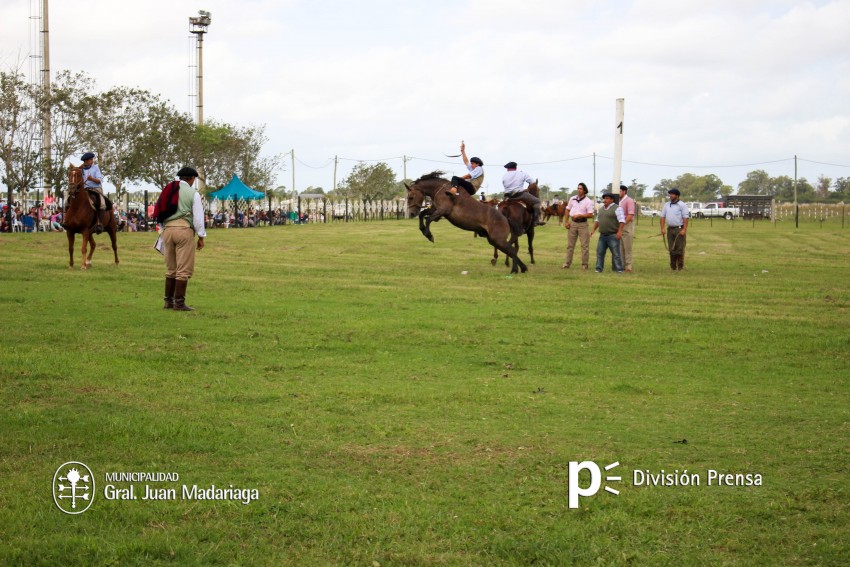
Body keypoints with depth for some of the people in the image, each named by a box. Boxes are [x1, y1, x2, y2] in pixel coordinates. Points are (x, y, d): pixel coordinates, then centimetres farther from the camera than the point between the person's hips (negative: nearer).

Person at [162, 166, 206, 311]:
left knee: (171, 269, 15)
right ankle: (179, 303, -5)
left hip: (168, 229, 5)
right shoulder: (193, 193, -1)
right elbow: (198, 216, -4)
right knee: (184, 269, -2)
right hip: (184, 229, -5)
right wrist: (201, 236, 1)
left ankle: (168, 301, 15)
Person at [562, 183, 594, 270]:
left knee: (585, 245, 0)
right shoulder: (572, 199, 6)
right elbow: (567, 210, 12)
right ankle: (567, 263, 15)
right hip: (572, 223, 3)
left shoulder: (588, 201, -6)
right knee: (570, 245, 9)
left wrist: (579, 215, -20)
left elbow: (590, 215, -11)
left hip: (582, 224, -3)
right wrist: (566, 222, 3)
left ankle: (584, 265, 6)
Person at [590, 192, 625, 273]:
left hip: (613, 235, -7)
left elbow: (622, 221, -15)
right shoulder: (601, 209, 16)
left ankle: (618, 269, -2)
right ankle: (599, 268, 9)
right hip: (602, 235, 7)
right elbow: (597, 220, 23)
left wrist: (619, 231, -24)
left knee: (615, 253, -6)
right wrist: (593, 230, 14)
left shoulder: (617, 209, -8)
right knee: (600, 252, 4)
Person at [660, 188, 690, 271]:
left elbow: (686, 218, -8)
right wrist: (662, 228, 2)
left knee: (680, 248, -5)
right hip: (670, 229, 5)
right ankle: (673, 267, 11)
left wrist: (684, 229, -17)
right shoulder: (666, 205, 13)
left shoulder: (681, 205, -3)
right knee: (671, 249, 6)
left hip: (679, 229, -5)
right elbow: (663, 217, 13)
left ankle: (680, 267, 0)